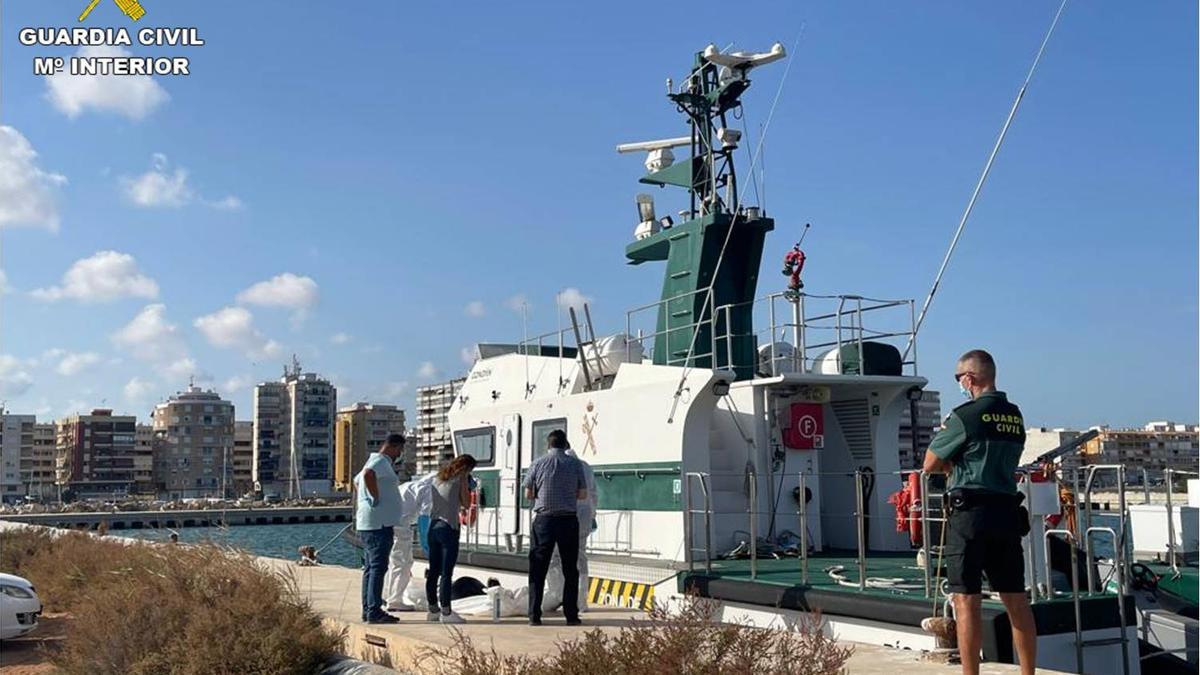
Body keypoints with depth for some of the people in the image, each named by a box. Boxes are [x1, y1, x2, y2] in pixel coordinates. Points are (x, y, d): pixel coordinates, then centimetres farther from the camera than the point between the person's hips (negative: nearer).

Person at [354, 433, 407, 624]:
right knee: (378, 567, -10)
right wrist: (377, 498, -23)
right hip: (378, 523, -11)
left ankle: (368, 610, 16)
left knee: (370, 568, 12)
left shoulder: (376, 461, 22)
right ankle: (374, 612, -11)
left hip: (369, 524, 11)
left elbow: (357, 481, 38)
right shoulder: (381, 461, -11)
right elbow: (368, 474, -33)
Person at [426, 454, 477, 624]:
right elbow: (467, 504, -2)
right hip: (448, 527, -7)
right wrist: (467, 487, 8)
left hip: (433, 526, 7)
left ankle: (433, 610, 18)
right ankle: (446, 613, -5)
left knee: (433, 571, 11)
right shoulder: (461, 478, -3)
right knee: (446, 573, -6)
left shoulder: (438, 478, 16)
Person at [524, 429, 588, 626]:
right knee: (570, 570, 10)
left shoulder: (538, 463, -1)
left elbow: (528, 494, 2)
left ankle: (534, 615, 4)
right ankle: (571, 615, 9)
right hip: (569, 520, 0)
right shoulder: (575, 464, 1)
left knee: (538, 569, 7)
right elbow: (583, 494, 4)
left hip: (544, 519, 0)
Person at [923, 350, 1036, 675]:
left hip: (970, 514, -7)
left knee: (966, 600, -2)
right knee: (1016, 601, 11)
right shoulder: (1016, 417, 11)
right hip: (1008, 511, 7)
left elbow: (930, 464, -4)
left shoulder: (965, 415, -10)